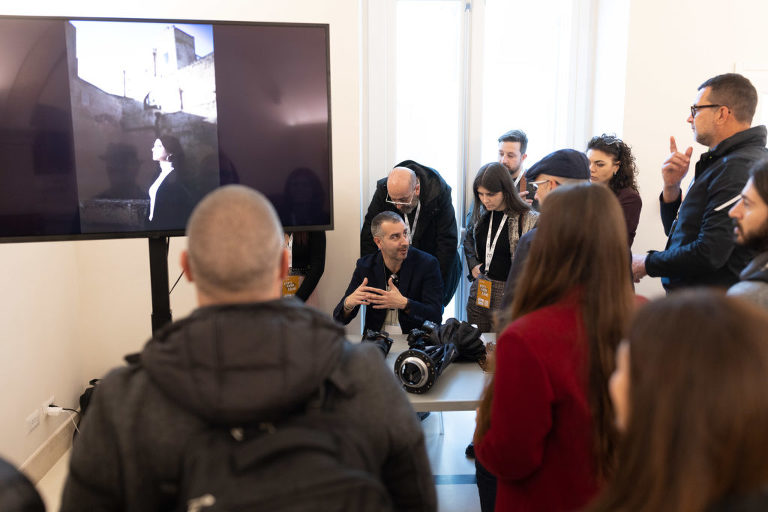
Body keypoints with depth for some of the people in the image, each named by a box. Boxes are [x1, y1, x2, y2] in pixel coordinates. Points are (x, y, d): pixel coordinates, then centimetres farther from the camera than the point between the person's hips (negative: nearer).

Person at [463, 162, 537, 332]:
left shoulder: (529, 220, -12)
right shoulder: (480, 213, 6)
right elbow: (468, 239, 25)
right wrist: (473, 265, 11)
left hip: (508, 297, -5)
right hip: (478, 292, 5)